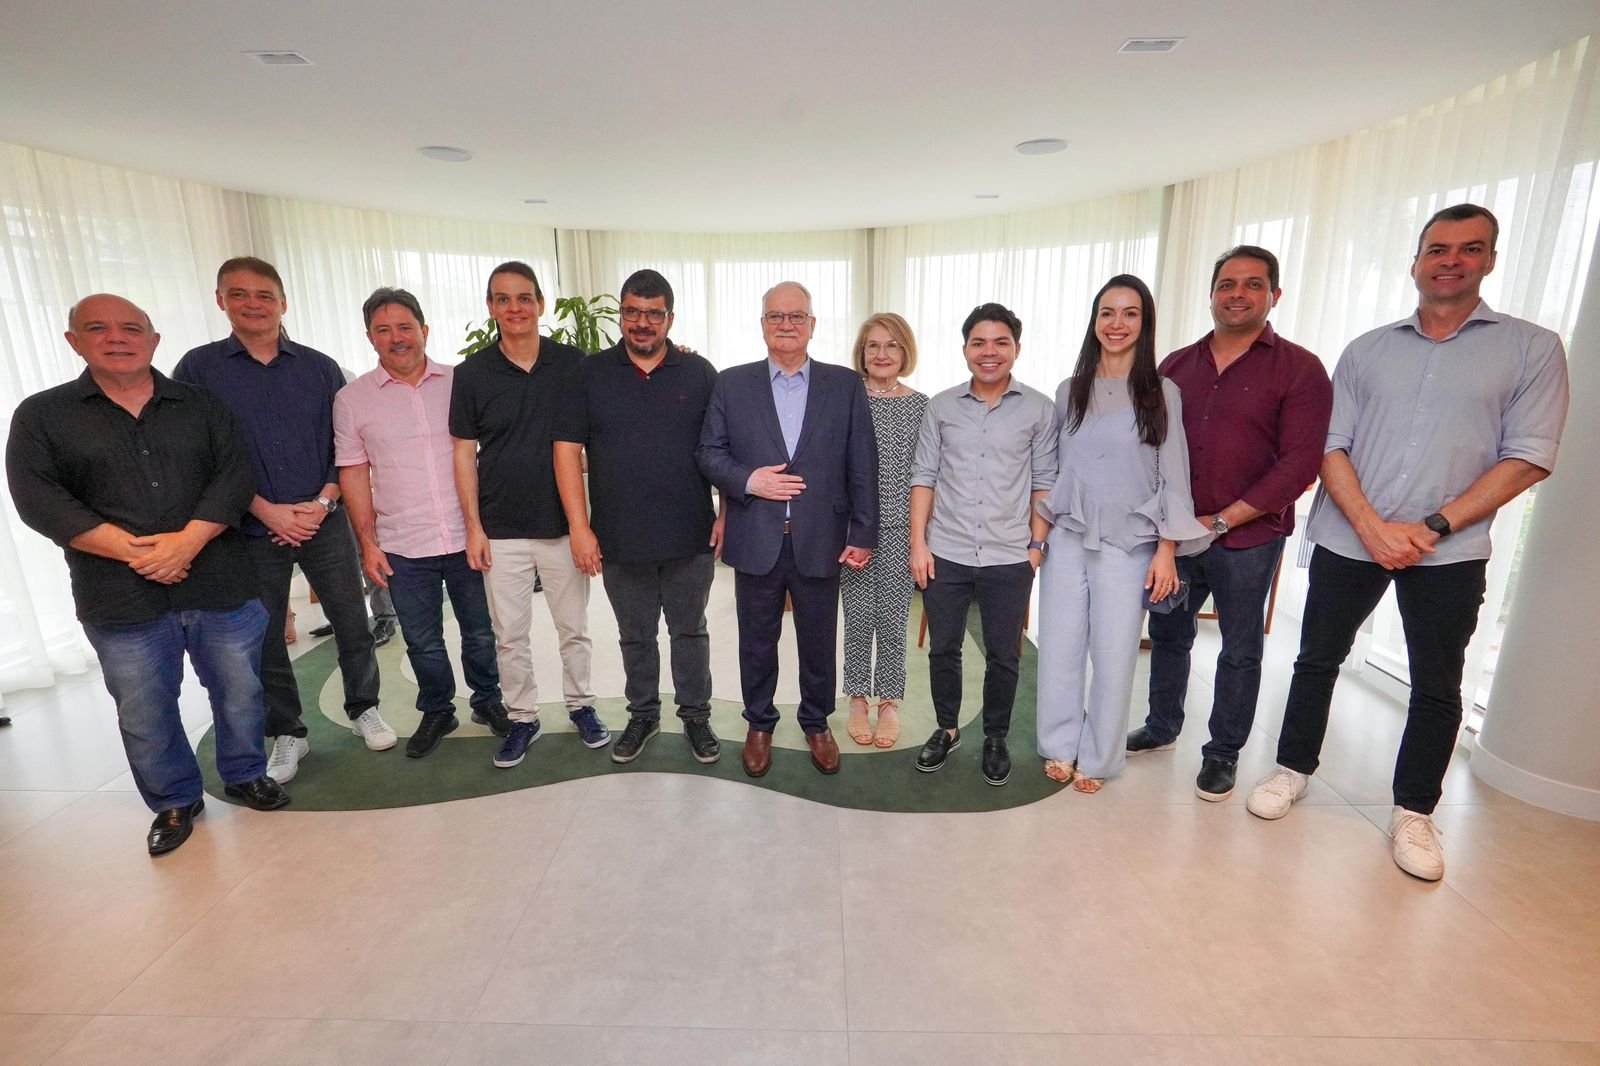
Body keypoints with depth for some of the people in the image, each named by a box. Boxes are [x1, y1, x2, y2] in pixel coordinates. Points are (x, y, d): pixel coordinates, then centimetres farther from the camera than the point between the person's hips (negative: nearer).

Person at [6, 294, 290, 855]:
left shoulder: (202, 405, 6)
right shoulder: (41, 416, 5)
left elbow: (235, 474, -3)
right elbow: (39, 500, -5)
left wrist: (187, 541, -17)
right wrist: (134, 552, -16)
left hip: (220, 587, 1)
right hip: (121, 602, 0)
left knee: (241, 693, 12)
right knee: (145, 716, 11)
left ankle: (245, 774, 35)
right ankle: (175, 801, 32)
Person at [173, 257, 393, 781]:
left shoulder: (320, 367, 5)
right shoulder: (198, 368, 1)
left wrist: (324, 500, -11)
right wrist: (266, 511, -13)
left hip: (325, 522, 1)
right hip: (251, 531, 0)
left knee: (352, 623, 5)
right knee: (264, 640, 9)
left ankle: (364, 708, 27)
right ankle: (287, 734, 26)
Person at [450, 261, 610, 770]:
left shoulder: (572, 363, -2)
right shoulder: (471, 374, -1)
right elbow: (464, 452, 1)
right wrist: (474, 526, -1)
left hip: (564, 525, 0)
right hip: (502, 531, 1)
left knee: (574, 627, 11)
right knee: (510, 634, 10)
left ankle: (581, 704, 30)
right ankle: (522, 717, 27)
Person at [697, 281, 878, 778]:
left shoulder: (845, 384, 2)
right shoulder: (732, 384, 3)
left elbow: (862, 465, 0)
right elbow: (709, 453, 4)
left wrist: (863, 533, -3)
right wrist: (747, 480, -15)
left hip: (820, 542, 0)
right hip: (756, 542, 1)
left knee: (818, 642, 14)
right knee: (757, 642, 15)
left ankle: (817, 723, 36)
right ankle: (759, 724, 36)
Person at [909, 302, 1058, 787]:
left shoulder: (1039, 409, 0)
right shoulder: (941, 406, 2)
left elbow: (1043, 483, 3)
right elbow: (924, 476, 2)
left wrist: (1036, 545, -1)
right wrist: (918, 543, -2)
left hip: (1009, 558, -1)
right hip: (945, 553, 1)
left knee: (1003, 656, 10)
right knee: (943, 649, 12)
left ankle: (995, 738, 31)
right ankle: (946, 729, 33)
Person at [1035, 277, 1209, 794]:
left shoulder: (1161, 394, 0)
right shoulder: (1070, 391, 6)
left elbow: (1173, 477, -2)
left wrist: (1167, 550, -7)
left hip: (1129, 544, -2)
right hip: (1067, 538, 2)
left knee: (1114, 655, 4)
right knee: (1059, 649, 6)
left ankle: (1096, 758, 22)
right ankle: (1060, 747, 24)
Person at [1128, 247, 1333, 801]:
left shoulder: (1299, 369, -5)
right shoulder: (1176, 365, 7)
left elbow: (1300, 463, -12)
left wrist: (1221, 521, -16)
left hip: (1247, 539, -3)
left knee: (1240, 651, 9)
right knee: (1167, 635, 16)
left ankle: (1223, 754, 26)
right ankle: (1161, 727, 35)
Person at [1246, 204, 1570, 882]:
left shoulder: (1532, 349, 2)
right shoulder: (1366, 350, 7)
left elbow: (1528, 458, -5)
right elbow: (1331, 447, 0)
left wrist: (1434, 526, -15)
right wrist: (1372, 526, -13)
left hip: (1450, 551, -1)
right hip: (1349, 539, 1)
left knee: (1437, 688, 8)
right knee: (1317, 660, 9)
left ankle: (1413, 813, 25)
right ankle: (1293, 769, 27)